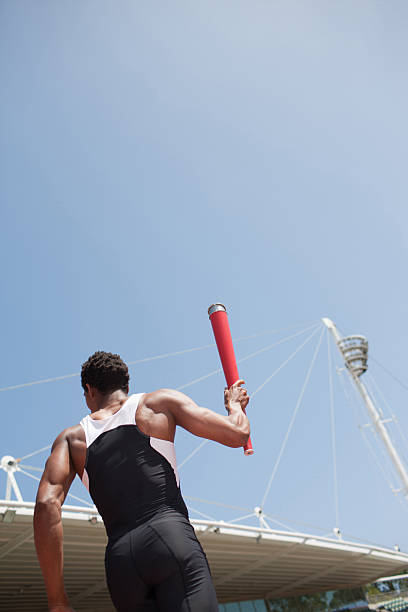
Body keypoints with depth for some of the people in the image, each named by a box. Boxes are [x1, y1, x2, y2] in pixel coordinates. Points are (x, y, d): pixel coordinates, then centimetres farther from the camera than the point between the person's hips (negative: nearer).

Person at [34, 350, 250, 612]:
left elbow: (46, 504, 2)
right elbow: (237, 433, 9)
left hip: (119, 560, 4)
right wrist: (235, 405, 31)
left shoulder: (71, 438, 18)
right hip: (172, 537, -3)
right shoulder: (160, 401, 12)